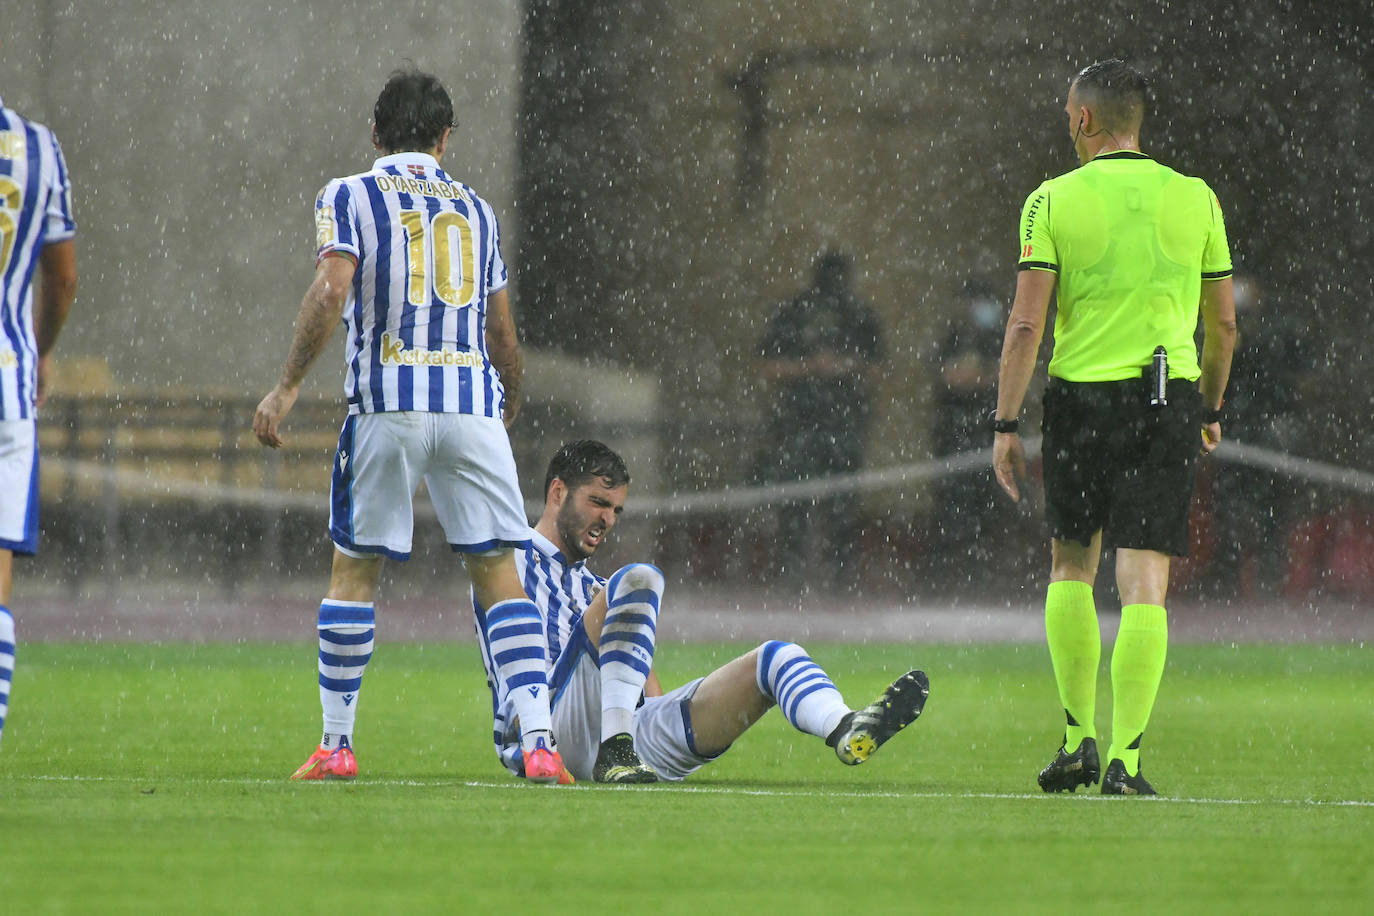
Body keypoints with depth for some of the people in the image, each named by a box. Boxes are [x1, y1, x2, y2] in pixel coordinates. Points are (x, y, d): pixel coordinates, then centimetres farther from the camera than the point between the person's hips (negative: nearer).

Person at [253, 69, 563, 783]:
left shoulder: (348, 197, 5)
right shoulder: (475, 210, 17)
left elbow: (332, 292, -11)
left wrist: (288, 387, -8)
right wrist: (510, 408, 37)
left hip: (387, 402, -2)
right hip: (473, 401, 2)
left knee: (353, 568, 8)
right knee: (499, 573, 2)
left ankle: (336, 744, 9)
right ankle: (538, 743, -9)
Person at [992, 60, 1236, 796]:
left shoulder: (1052, 202, -3)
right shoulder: (1194, 199, 3)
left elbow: (1026, 323, -8)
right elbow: (1223, 322, 9)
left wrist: (1005, 424, -3)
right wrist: (1212, 408, 23)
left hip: (1080, 398, 0)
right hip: (1168, 401, 0)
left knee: (1071, 566, 18)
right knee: (1144, 584, -2)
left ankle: (1079, 740, 14)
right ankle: (1125, 759, -11)